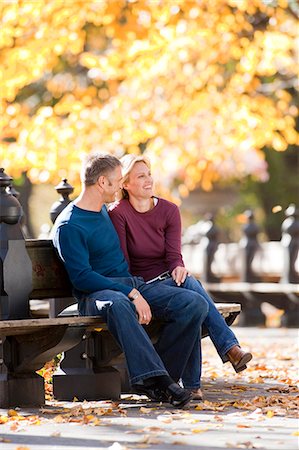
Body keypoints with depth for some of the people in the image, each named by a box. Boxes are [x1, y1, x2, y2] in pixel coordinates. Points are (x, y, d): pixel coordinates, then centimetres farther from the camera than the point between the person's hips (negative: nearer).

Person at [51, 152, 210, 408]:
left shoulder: (104, 211, 21)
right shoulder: (68, 226, -7)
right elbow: (82, 277, -17)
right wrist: (131, 294, -23)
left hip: (134, 285, 8)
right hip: (95, 294, -8)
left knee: (196, 304, -15)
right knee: (117, 304, -45)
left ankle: (155, 379, -19)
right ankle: (154, 376, -49)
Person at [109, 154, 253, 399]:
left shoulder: (169, 211, 6)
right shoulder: (118, 213, -6)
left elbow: (173, 254, -5)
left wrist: (178, 268, -28)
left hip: (168, 278, 3)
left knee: (188, 281, -34)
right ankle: (230, 347, -39)